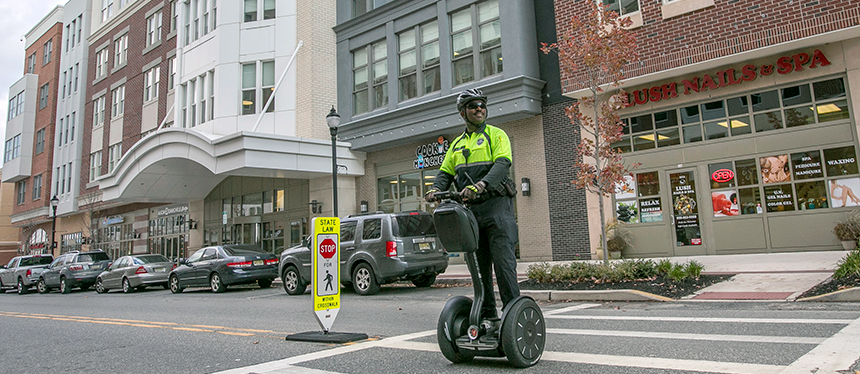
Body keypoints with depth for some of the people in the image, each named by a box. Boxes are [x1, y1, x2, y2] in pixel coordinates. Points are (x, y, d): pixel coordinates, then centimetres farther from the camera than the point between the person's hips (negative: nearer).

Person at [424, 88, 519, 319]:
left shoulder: (496, 135, 4)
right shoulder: (457, 144, 21)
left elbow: (502, 164, -13)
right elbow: (445, 172, 17)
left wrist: (481, 185, -30)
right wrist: (435, 189, -6)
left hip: (496, 205, -5)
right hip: (470, 209, 6)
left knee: (503, 260, -11)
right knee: (479, 264, 9)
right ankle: (486, 313, 19)